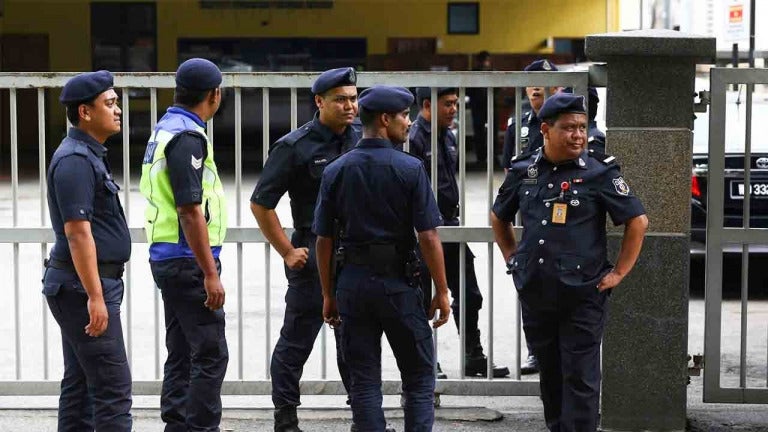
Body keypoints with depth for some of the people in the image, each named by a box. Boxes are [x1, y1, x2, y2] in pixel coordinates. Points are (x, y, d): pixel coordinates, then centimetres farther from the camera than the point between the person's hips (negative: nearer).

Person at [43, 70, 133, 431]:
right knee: (112, 385, -10)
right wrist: (95, 296, -24)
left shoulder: (88, 155, 16)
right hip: (83, 285, -10)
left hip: (81, 286, 10)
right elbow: (77, 232, -22)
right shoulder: (76, 160, -16)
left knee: (79, 383, 12)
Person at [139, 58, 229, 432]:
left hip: (167, 257, 10)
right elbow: (190, 211, -22)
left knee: (182, 354, 14)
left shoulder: (164, 130, 14)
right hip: (188, 260, -10)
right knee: (210, 355, -7)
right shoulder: (186, 137, -17)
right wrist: (210, 274, -20)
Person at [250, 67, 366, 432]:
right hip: (314, 253, -5)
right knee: (297, 340, 2)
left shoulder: (363, 139, 5)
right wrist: (287, 252, -9)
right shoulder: (294, 147, -9)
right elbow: (261, 204, -7)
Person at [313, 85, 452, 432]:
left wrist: (328, 295, 12)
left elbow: (324, 240, 4)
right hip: (398, 283, -3)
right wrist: (441, 291, -3)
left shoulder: (335, 171, 3)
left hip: (352, 283, 3)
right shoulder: (409, 169, -9)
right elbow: (428, 237, -11)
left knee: (364, 380, 8)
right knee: (419, 377, 8)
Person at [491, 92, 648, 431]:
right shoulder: (523, 171, 6)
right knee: (549, 373, 15)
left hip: (583, 296, -4)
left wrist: (619, 272, -6)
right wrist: (512, 258, 15)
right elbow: (499, 217, 23)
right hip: (535, 294, 5)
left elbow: (637, 221, -4)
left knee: (580, 378, -4)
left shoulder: (599, 172, -7)